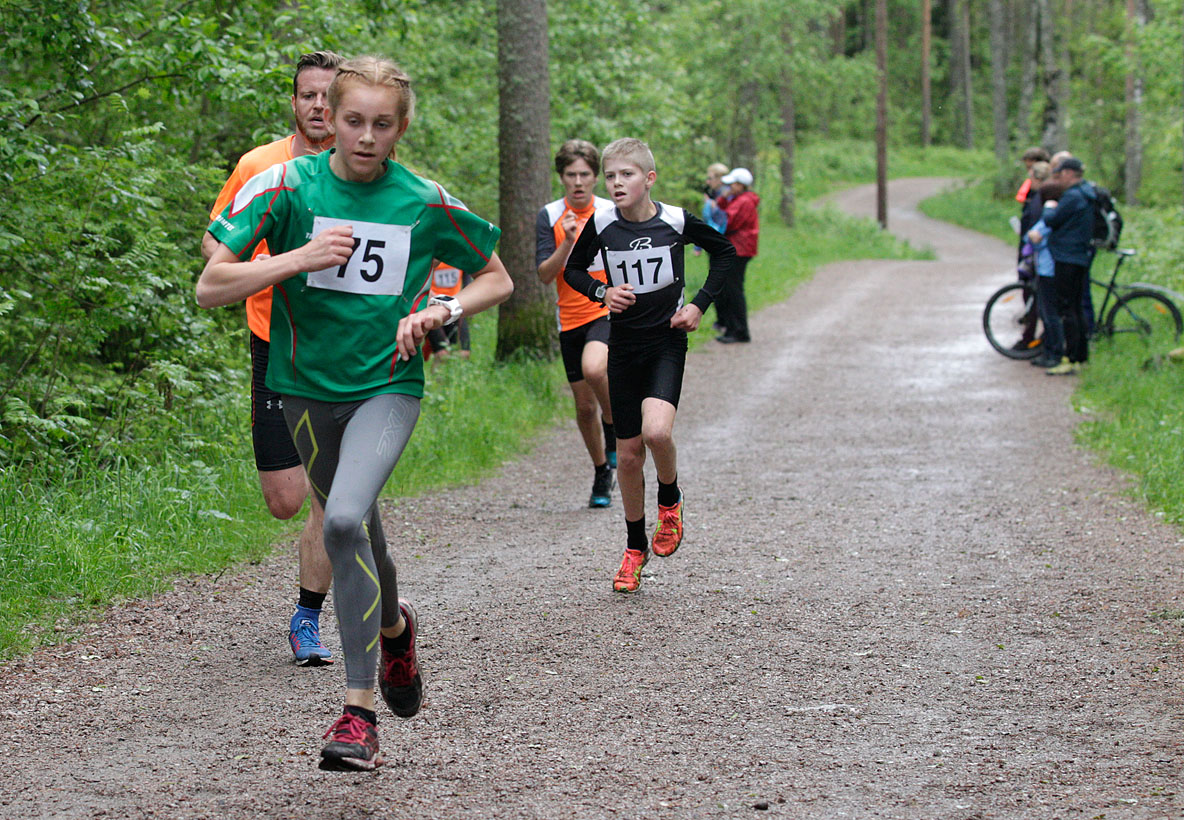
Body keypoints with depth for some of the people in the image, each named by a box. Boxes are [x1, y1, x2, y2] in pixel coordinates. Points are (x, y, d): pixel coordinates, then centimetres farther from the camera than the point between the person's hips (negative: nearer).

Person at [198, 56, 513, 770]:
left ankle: (360, 710, -20)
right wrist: (301, 258, -24)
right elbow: (211, 289, -12)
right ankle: (395, 626, 51)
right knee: (357, 526, 17)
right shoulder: (288, 185, -8)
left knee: (345, 519, -25)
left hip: (387, 387, -3)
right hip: (307, 389, 3)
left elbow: (497, 280, 9)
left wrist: (438, 312, -9)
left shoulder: (426, 202, -6)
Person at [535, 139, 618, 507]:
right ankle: (602, 475, 26)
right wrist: (569, 243, -21)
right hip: (570, 318, 2)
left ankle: (613, 423, -2)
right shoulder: (549, 216, -1)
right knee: (584, 405, 6)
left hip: (609, 311, -2)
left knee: (593, 368, -32)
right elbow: (545, 274, -8)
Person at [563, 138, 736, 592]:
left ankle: (670, 500, 5)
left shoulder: (676, 221, -8)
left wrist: (700, 303, -1)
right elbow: (573, 268, 11)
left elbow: (725, 251, 8)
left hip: (667, 339, -2)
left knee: (657, 431, -26)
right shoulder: (600, 224, -6)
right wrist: (602, 292, -8)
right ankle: (635, 547, 24)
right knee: (628, 452, 5)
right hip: (625, 344, 2)